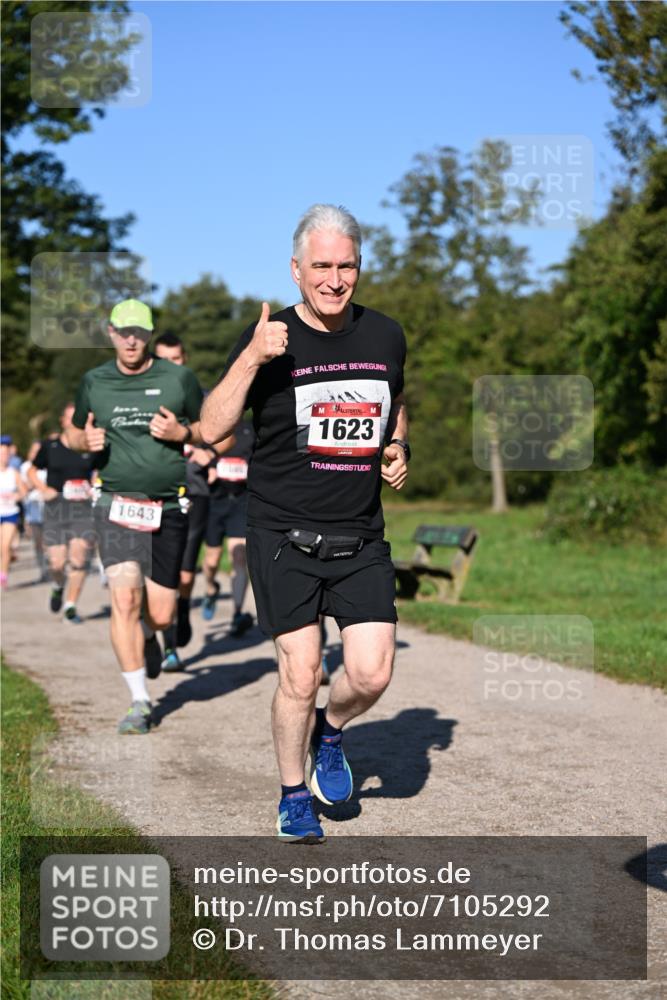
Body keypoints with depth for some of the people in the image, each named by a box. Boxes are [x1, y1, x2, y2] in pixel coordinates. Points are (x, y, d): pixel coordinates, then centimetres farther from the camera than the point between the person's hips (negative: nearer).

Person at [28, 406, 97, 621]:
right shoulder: (50, 447, 5)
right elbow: (32, 471, 16)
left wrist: (96, 490, 0)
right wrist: (43, 489, 0)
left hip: (84, 508, 0)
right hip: (56, 508, 0)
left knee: (79, 554, -14)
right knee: (57, 561, -6)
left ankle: (71, 606, -1)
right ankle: (58, 586, 30)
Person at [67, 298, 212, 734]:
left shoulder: (180, 378, 2)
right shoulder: (94, 382, 7)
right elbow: (74, 433, 20)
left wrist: (182, 432, -11)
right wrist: (87, 439, -4)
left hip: (169, 507, 0)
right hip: (117, 505, 0)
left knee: (161, 614, 2)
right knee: (125, 597, -15)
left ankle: (147, 634, 42)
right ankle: (140, 702, -5)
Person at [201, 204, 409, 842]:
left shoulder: (385, 336, 7)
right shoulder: (272, 340, -7)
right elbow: (210, 430, -15)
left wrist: (398, 449, 6)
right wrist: (251, 360, -27)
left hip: (361, 539, 3)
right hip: (284, 536, -3)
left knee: (372, 674, -5)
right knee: (300, 677, -3)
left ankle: (330, 732, 29)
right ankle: (293, 798, 20)